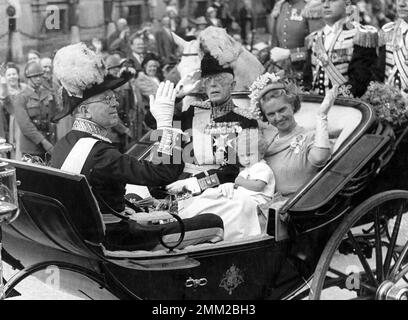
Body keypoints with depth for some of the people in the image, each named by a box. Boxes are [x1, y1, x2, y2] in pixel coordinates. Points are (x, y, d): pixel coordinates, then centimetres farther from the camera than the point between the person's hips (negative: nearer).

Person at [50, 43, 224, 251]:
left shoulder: (63, 145, 4)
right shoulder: (98, 152, -26)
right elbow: (166, 173, -31)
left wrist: (131, 214, 14)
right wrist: (165, 121, -23)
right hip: (113, 243, -10)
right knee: (214, 226, -8)